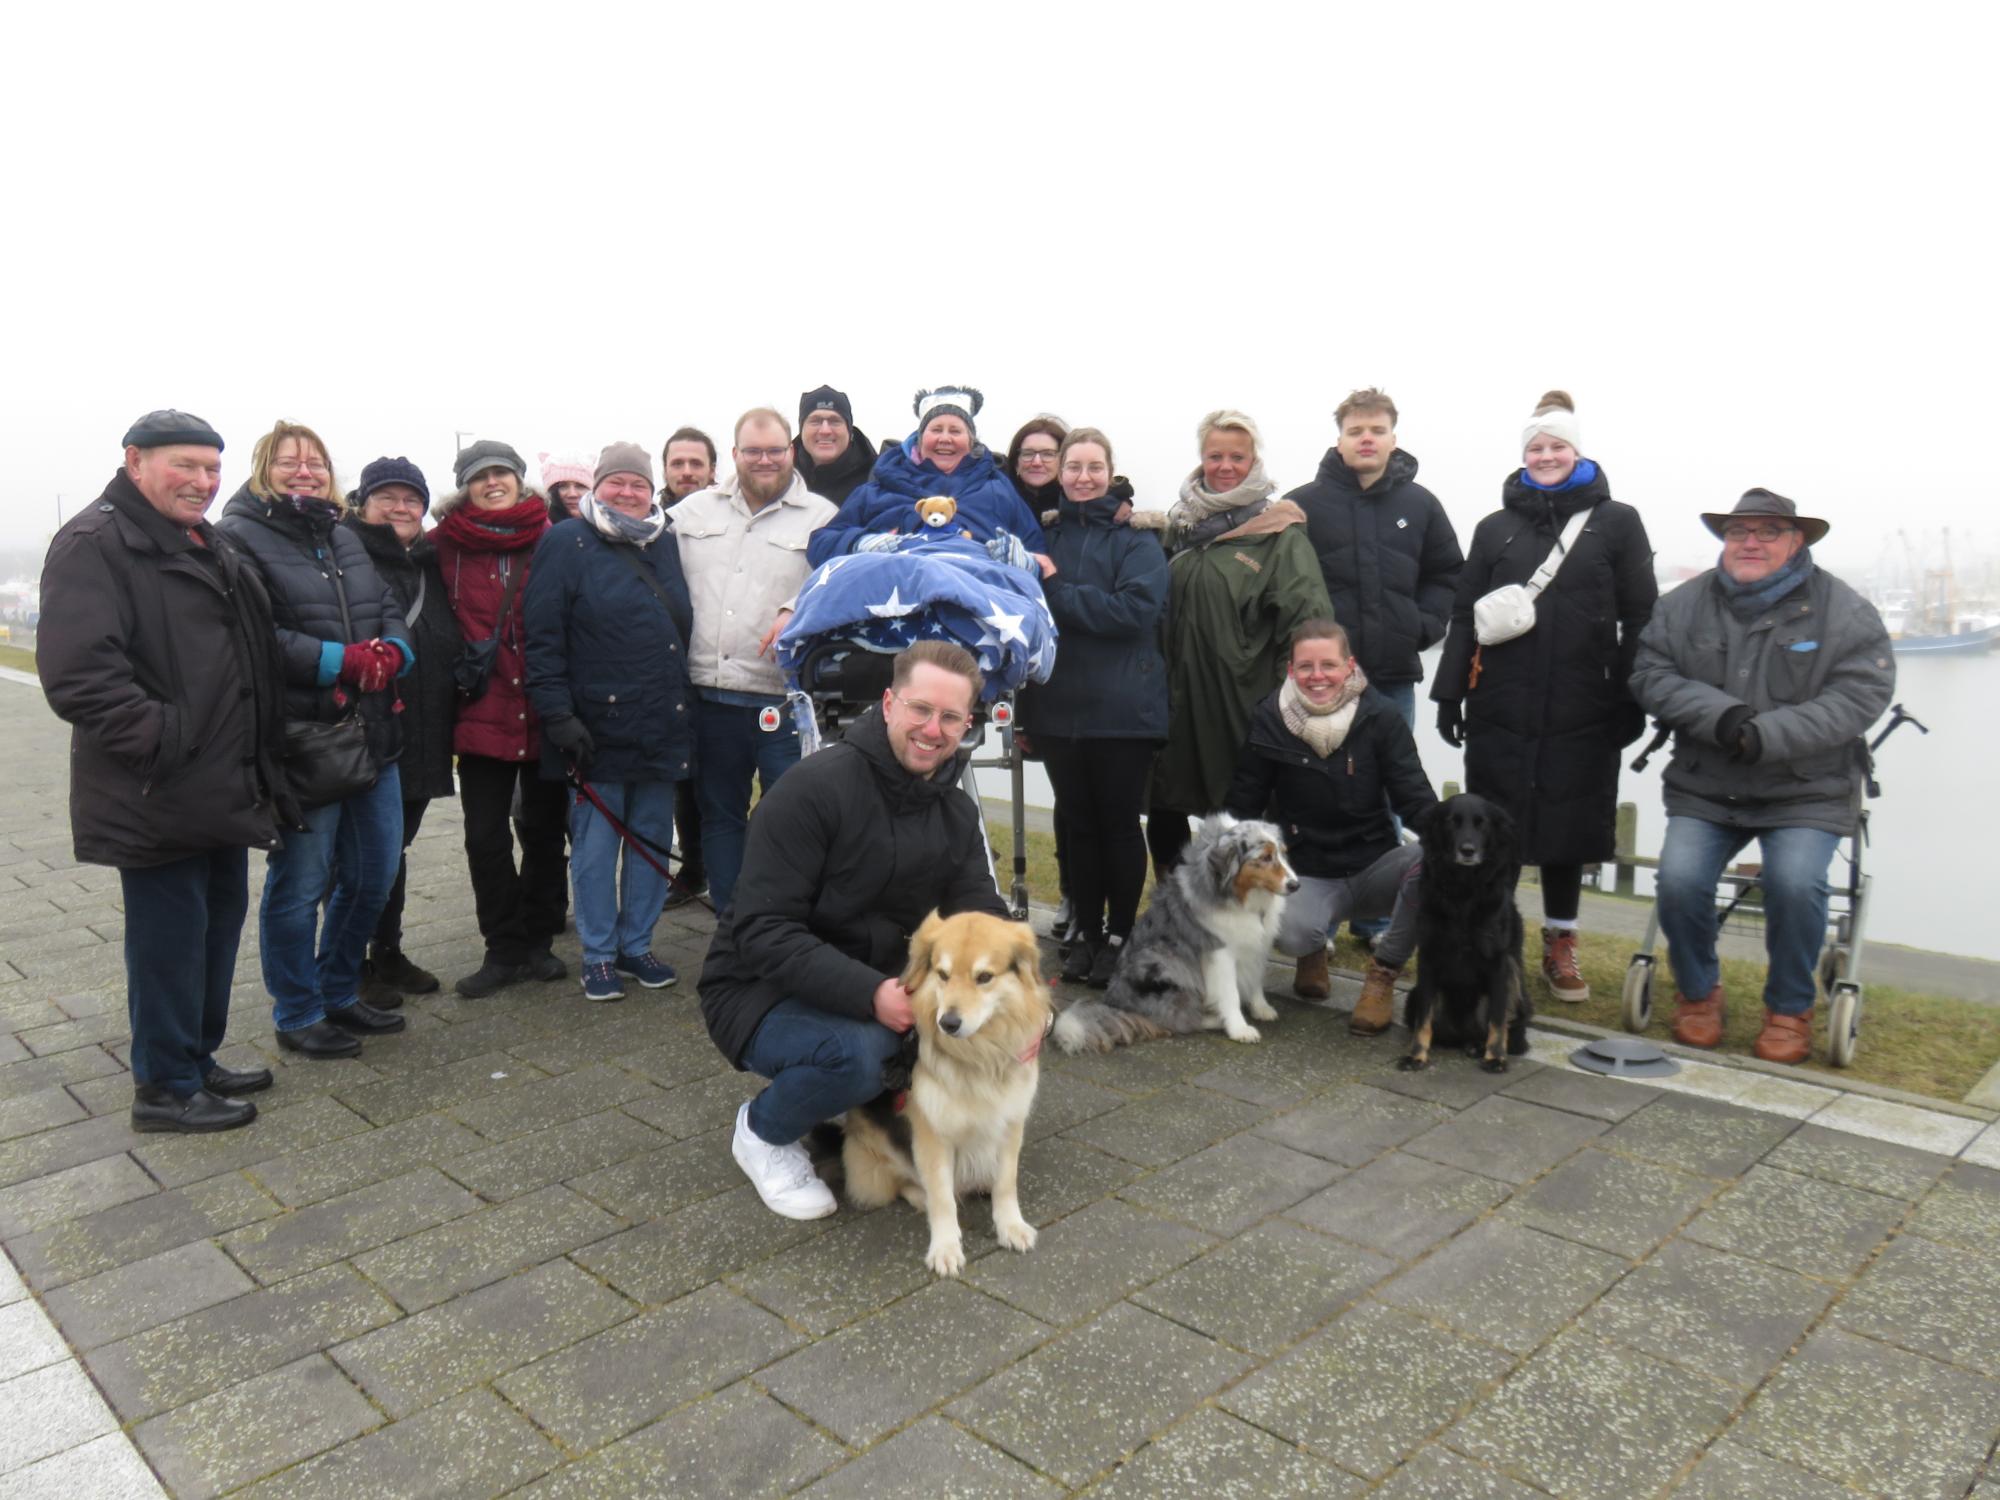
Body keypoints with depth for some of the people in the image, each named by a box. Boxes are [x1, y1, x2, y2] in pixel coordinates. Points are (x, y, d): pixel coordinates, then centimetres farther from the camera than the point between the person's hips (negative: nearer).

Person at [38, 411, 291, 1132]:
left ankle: (198, 1059, 34)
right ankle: (165, 1087, 15)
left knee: (220, 919, 18)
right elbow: (77, 674, -24)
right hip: (159, 798, -10)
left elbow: (254, 657, 25)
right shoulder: (95, 544, -13)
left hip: (223, 791, 10)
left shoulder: (209, 547, 17)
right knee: (170, 935, 0)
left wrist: (259, 768, 18)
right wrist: (160, 739, -23)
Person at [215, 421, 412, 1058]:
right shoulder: (239, 537, -5)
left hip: (372, 735, 7)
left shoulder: (345, 538, 18)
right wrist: (342, 661, -22)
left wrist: (392, 652, -8)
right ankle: (296, 1014, 21)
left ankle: (338, 993, 32)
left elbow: (391, 611, 14)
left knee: (373, 873, 14)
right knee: (300, 881, 3)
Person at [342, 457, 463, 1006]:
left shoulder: (430, 565, 14)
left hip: (420, 739, 7)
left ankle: (389, 954, 30)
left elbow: (450, 646, 17)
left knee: (395, 847, 17)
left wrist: (446, 725, 7)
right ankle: (354, 967, 16)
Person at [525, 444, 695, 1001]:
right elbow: (542, 637, -7)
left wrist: (685, 707, 12)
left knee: (653, 839, 11)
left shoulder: (667, 544, 13)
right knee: (596, 844, 3)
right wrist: (559, 715, -14)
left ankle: (636, 944, 25)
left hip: (664, 725, 5)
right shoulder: (566, 544, -2)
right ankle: (598, 955, 17)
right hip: (598, 727, -5)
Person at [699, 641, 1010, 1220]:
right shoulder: (814, 789, -21)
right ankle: (762, 1131, -1)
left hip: (879, 982, 6)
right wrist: (869, 993, -35)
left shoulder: (957, 812, 2)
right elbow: (761, 932, -25)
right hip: (762, 989, -6)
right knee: (854, 1054, -35)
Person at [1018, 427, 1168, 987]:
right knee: (1076, 823, 11)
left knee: (1119, 825, 6)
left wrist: (1055, 591, -17)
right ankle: (1087, 931, 23)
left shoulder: (1136, 537, -2)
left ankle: (1120, 935, 19)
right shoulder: (1045, 534, 9)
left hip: (1122, 707, -3)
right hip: (1059, 705, 4)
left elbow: (1136, 608, -17)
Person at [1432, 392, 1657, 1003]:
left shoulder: (1616, 522, 5)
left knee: (1567, 827, 8)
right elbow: (1465, 615, 8)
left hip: (1581, 712, -1)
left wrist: (1631, 701, -3)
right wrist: (1450, 694, 2)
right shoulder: (1496, 528, 10)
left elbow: (1640, 617, 2)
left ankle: (1560, 946, 23)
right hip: (1501, 708, 1)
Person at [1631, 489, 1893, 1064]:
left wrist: (1767, 734, -23)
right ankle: (1698, 992, 10)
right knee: (1679, 878, -19)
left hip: (1807, 791, -2)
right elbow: (1650, 675, -1)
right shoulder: (1684, 604, 5)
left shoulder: (1844, 609, -1)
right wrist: (1719, 714, -19)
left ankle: (1790, 1009, 3)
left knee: (1795, 882, -25)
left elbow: (1862, 694, -10)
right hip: (1704, 789, 2)